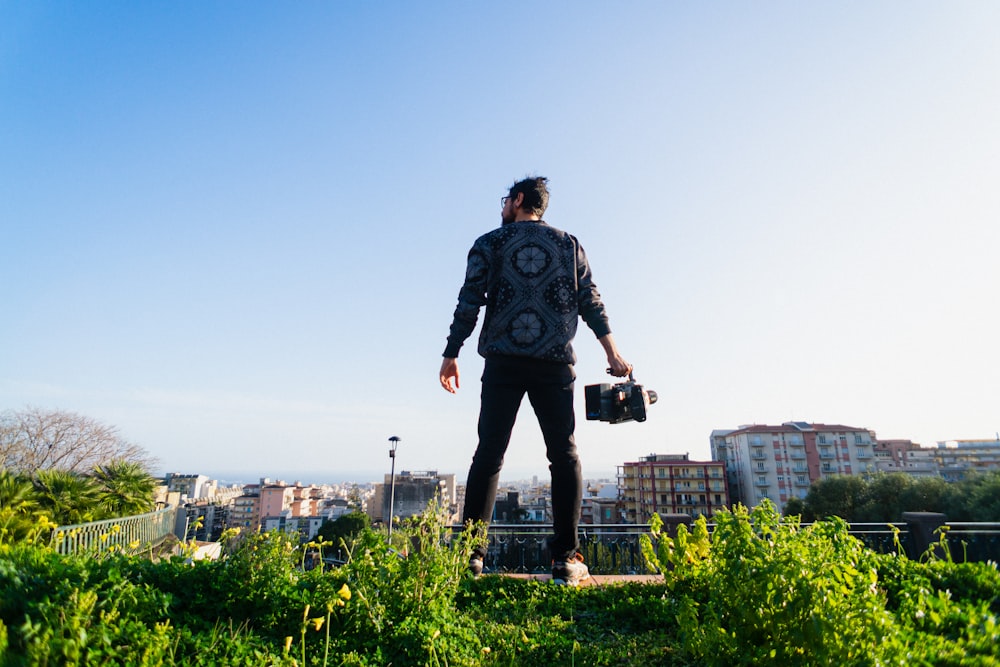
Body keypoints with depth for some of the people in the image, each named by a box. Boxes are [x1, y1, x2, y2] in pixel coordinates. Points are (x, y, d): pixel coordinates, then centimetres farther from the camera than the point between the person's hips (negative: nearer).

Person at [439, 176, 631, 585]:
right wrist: (613, 353, 6)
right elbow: (590, 302, 7)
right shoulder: (569, 244, 16)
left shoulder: (490, 243, 11)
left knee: (489, 453, 2)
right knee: (564, 455, 3)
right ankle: (565, 559, 0)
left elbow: (469, 302, 2)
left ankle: (472, 553, 0)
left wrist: (451, 355, 4)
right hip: (555, 363, 1)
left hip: (503, 361, 0)